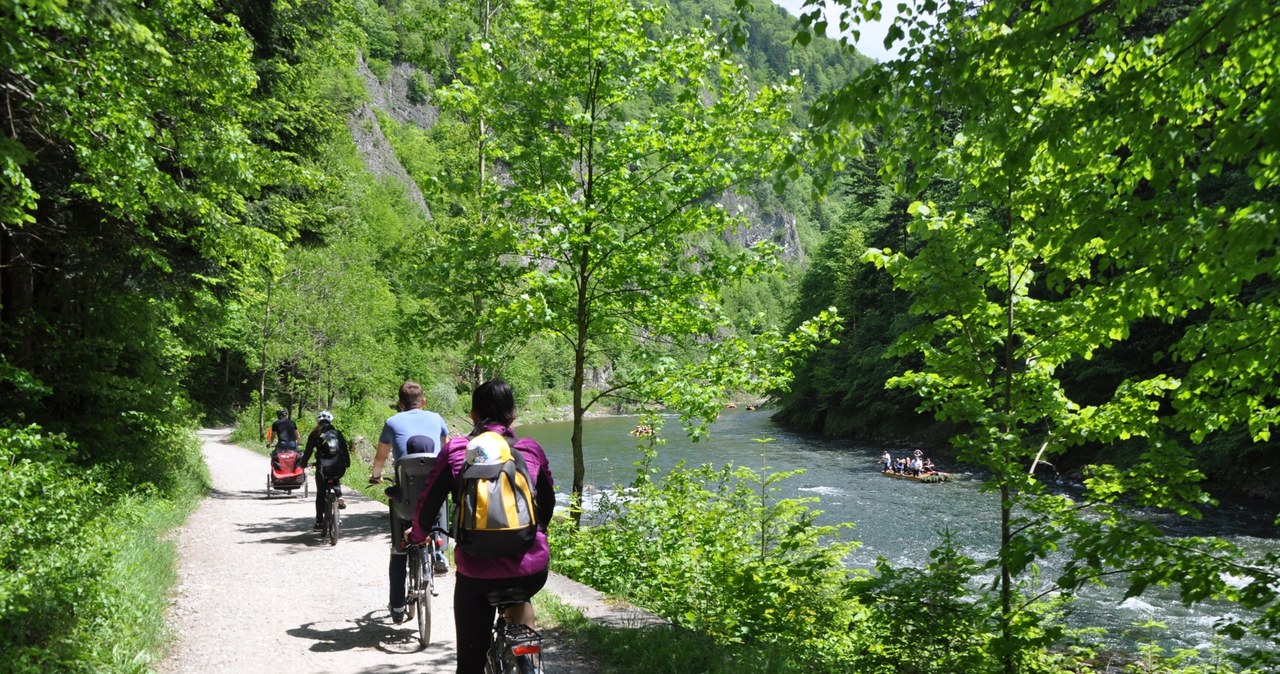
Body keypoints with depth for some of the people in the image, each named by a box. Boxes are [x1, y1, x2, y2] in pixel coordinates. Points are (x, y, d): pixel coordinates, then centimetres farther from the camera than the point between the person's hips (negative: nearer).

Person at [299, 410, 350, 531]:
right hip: (339, 469, 2)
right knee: (335, 481, 35)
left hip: (323, 468, -2)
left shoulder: (315, 434, 4)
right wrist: (347, 463, 26)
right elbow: (345, 450, 14)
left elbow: (308, 451, 5)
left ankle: (319, 522, 7)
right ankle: (339, 497, 9)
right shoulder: (338, 433, 10)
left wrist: (303, 464, 18)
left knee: (320, 495, 8)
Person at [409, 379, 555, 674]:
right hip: (532, 569, 2)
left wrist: (417, 535, 24)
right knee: (519, 596, 38)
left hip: (477, 571, -1)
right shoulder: (531, 449, 5)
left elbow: (427, 506, 2)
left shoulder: (456, 450, 0)